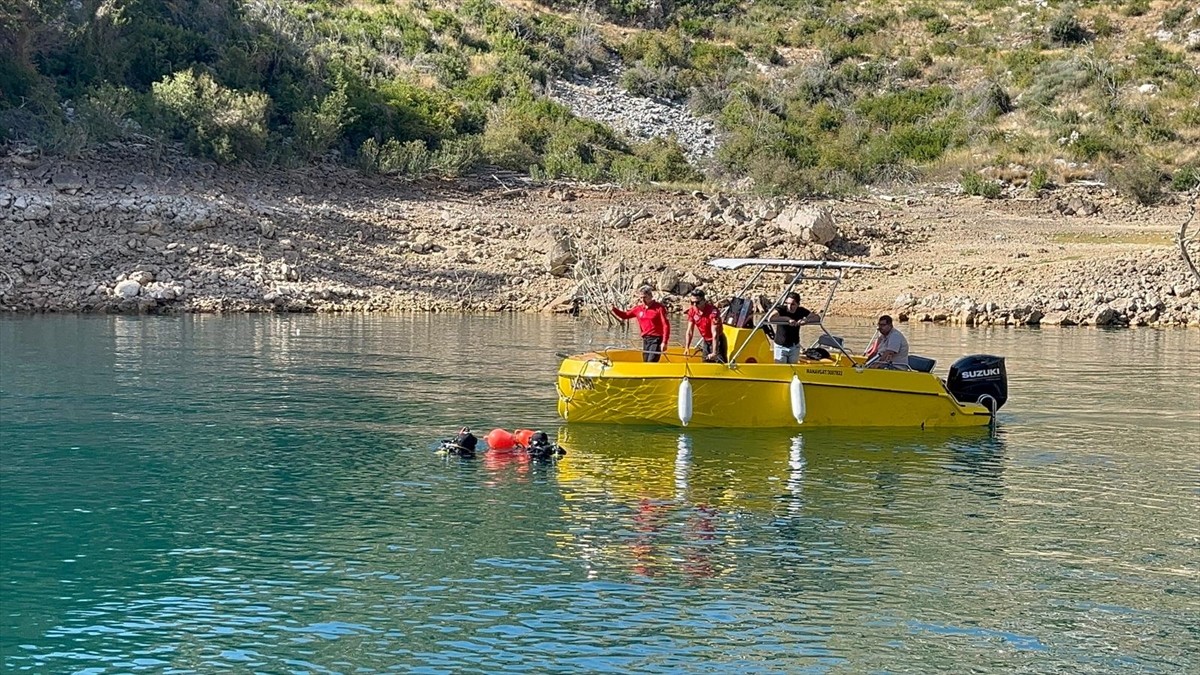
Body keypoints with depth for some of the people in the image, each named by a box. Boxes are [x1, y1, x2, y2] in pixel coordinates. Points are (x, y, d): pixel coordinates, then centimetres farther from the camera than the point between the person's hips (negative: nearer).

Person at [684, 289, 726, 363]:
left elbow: (715, 334, -30)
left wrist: (714, 353, -33)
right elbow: (689, 332, -2)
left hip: (717, 341, -7)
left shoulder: (713, 311, -27)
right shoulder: (692, 311, -8)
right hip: (706, 342, 7)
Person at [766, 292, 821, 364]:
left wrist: (806, 320, -31)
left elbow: (817, 318, -12)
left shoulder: (801, 311, -7)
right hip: (780, 346, -4)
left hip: (794, 346, 4)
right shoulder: (781, 309, -20)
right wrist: (788, 319, -42)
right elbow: (770, 318, -39)